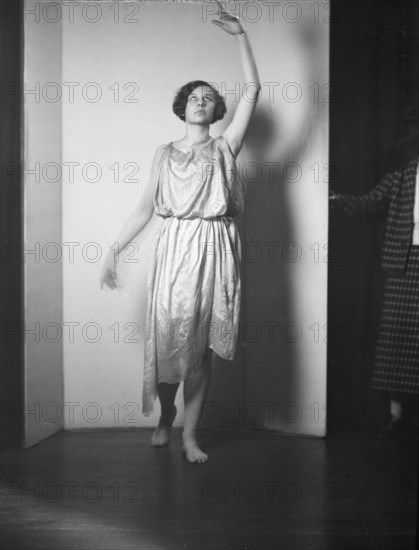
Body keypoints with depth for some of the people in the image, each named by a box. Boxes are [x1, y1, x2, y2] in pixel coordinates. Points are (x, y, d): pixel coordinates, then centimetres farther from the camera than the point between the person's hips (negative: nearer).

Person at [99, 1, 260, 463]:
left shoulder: (225, 148, 9)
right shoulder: (164, 153, 13)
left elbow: (252, 90, 3)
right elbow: (145, 207, 10)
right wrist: (114, 250, 3)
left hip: (214, 250, -1)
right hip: (174, 249, 1)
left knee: (202, 344, 0)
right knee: (167, 338, 0)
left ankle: (190, 433, 9)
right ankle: (165, 418, 23)